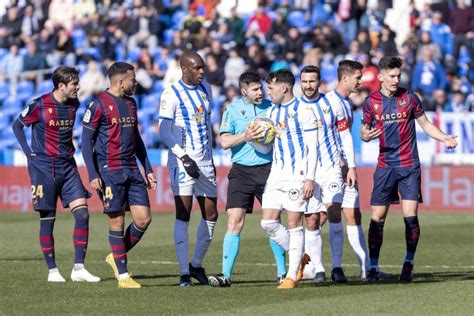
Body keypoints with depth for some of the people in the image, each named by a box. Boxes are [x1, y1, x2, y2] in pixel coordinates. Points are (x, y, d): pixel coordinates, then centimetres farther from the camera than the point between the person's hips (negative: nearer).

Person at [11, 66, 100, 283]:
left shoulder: (73, 104, 5)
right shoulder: (39, 105, -11)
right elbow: (18, 125, 1)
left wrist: (69, 148, 13)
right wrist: (29, 152, -4)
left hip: (67, 167, 5)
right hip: (44, 168, -5)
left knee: (82, 214, -7)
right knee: (48, 220, 0)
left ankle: (78, 268, -3)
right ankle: (52, 271, 10)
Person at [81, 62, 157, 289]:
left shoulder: (130, 103, 15)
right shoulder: (99, 104, -7)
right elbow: (86, 140, -8)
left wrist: (148, 169, 19)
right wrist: (93, 175, -15)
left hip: (132, 170, 7)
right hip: (109, 172, -7)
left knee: (144, 219, -1)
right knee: (117, 221, -4)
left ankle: (116, 257, 19)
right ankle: (122, 275, 5)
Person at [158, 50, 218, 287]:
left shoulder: (205, 90, 12)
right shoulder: (171, 94, -10)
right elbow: (164, 130, -14)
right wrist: (184, 157, -20)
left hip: (204, 160, 7)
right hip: (183, 161, -7)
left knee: (211, 215, 7)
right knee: (183, 215, -8)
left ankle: (197, 265, 22)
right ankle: (184, 272, -6)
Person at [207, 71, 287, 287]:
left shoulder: (271, 107, 6)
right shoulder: (232, 109, 4)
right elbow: (224, 142, -1)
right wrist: (245, 136, -16)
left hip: (268, 168, 1)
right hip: (241, 170, -1)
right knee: (234, 222, -8)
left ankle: (282, 272, 16)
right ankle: (226, 275, -8)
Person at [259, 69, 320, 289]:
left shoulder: (303, 111, -8)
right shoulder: (272, 112, 14)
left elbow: (312, 147, -9)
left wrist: (310, 178, -14)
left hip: (297, 176, -7)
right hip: (276, 176, 7)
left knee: (294, 224, -3)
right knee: (268, 222, -1)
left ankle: (292, 276, 1)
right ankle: (298, 256, 17)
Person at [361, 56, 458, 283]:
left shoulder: (409, 98, 1)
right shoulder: (371, 102, 3)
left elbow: (425, 124, 10)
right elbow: (364, 131, 11)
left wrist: (444, 138, -5)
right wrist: (366, 136, -13)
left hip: (409, 166, -1)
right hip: (385, 167, 1)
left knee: (410, 217, -9)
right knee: (377, 219, -2)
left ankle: (409, 262, 6)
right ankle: (373, 266, 7)